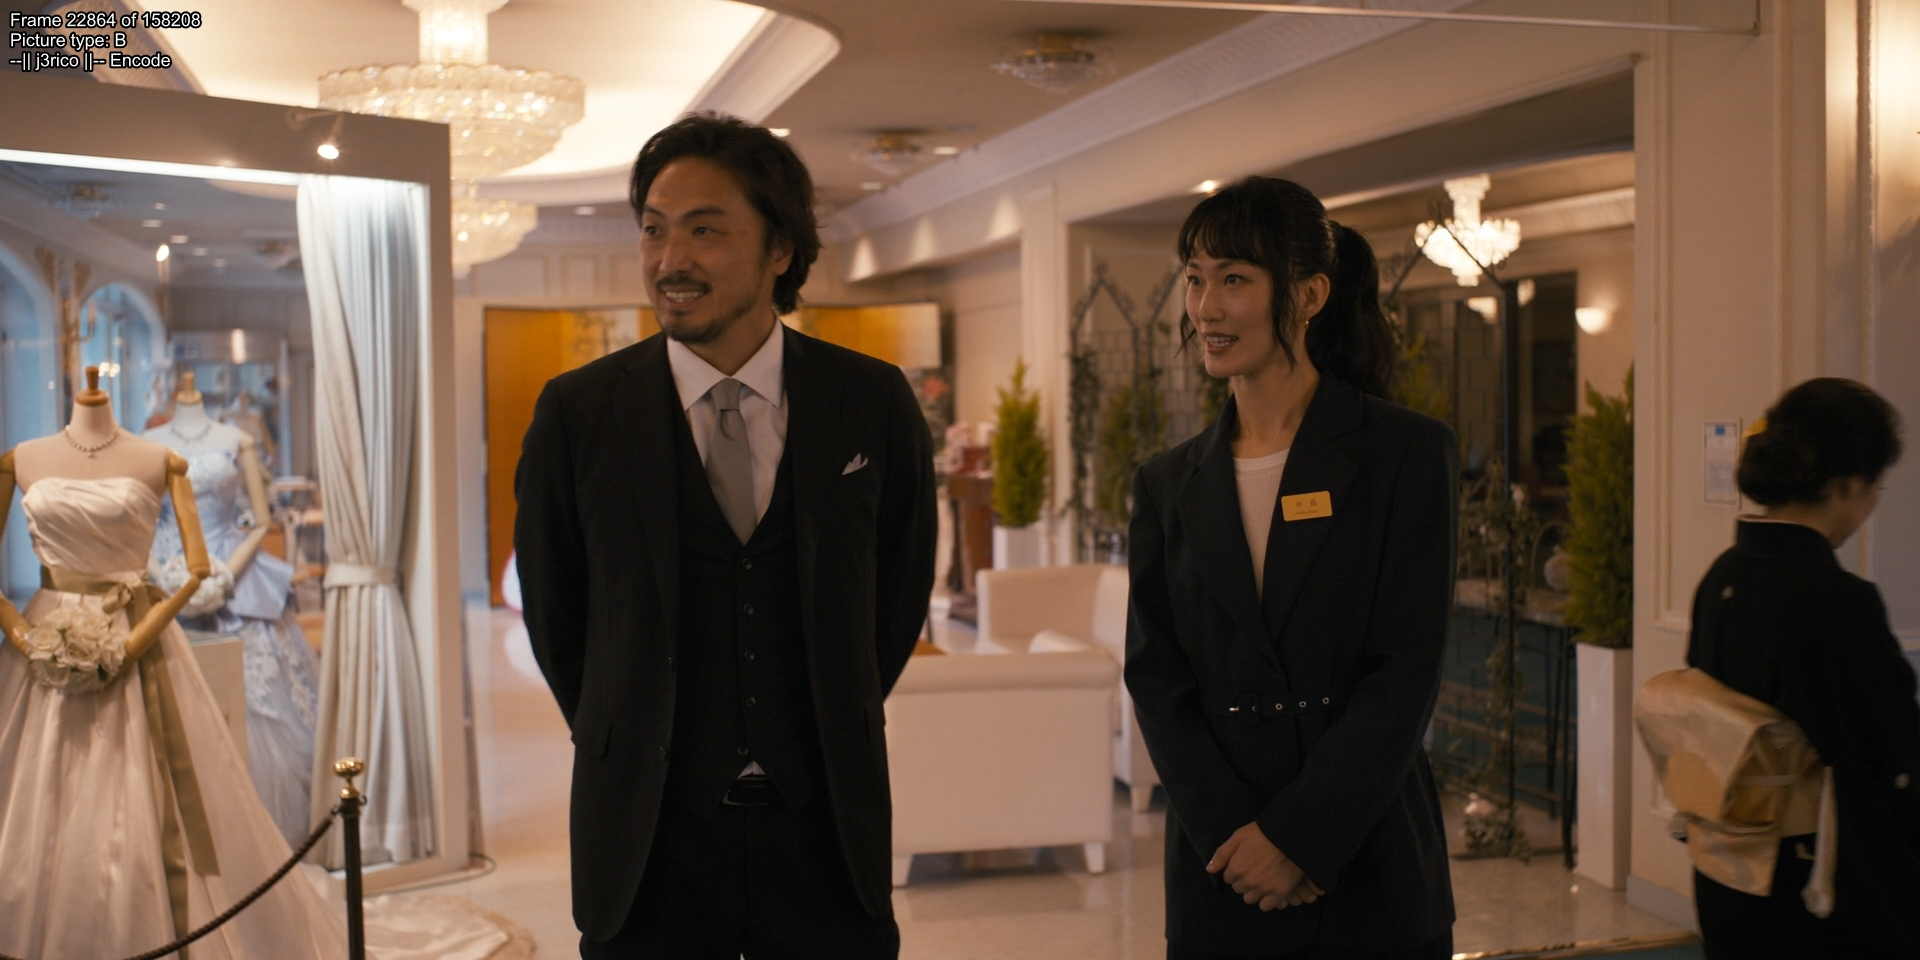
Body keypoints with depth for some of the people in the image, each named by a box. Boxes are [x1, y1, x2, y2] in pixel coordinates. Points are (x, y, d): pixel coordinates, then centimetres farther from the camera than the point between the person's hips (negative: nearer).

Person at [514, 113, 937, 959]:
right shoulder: (577, 413, -7)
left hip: (828, 834, 1)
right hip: (649, 843, 0)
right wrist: (634, 753, 10)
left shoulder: (873, 403, -4)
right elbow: (553, 614, 5)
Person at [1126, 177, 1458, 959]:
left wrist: (1297, 836, -13)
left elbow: (1406, 674, -8)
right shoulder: (1169, 484, 6)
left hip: (1370, 874, -2)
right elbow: (1155, 681, 2)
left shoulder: (1407, 453, -4)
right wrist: (1233, 834, -11)